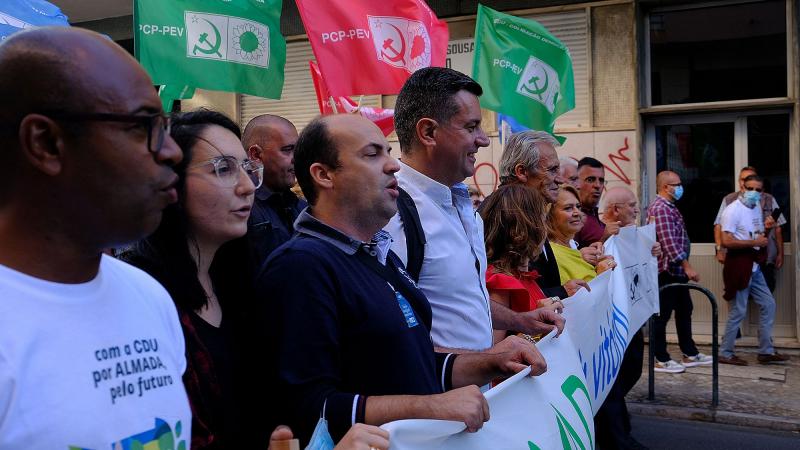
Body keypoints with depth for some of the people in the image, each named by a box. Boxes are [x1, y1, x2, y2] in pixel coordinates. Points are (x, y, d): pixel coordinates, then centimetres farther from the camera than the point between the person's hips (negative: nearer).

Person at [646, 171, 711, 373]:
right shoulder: (660, 208, -17)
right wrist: (687, 266, -26)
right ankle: (661, 359, 4)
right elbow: (669, 242, -26)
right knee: (662, 315, -3)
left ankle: (690, 354, 25)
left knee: (684, 310, 16)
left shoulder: (670, 207, 17)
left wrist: (685, 267, 22)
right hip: (667, 270, -11)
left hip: (677, 271, 11)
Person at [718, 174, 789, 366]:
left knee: (768, 304, 11)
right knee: (738, 311, -5)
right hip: (739, 265, -9)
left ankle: (766, 351, 19)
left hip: (754, 265, 9)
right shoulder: (733, 210, -14)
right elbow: (726, 241, -23)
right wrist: (754, 242, -17)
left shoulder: (757, 207, 14)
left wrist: (763, 239, 5)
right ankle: (725, 354, 6)